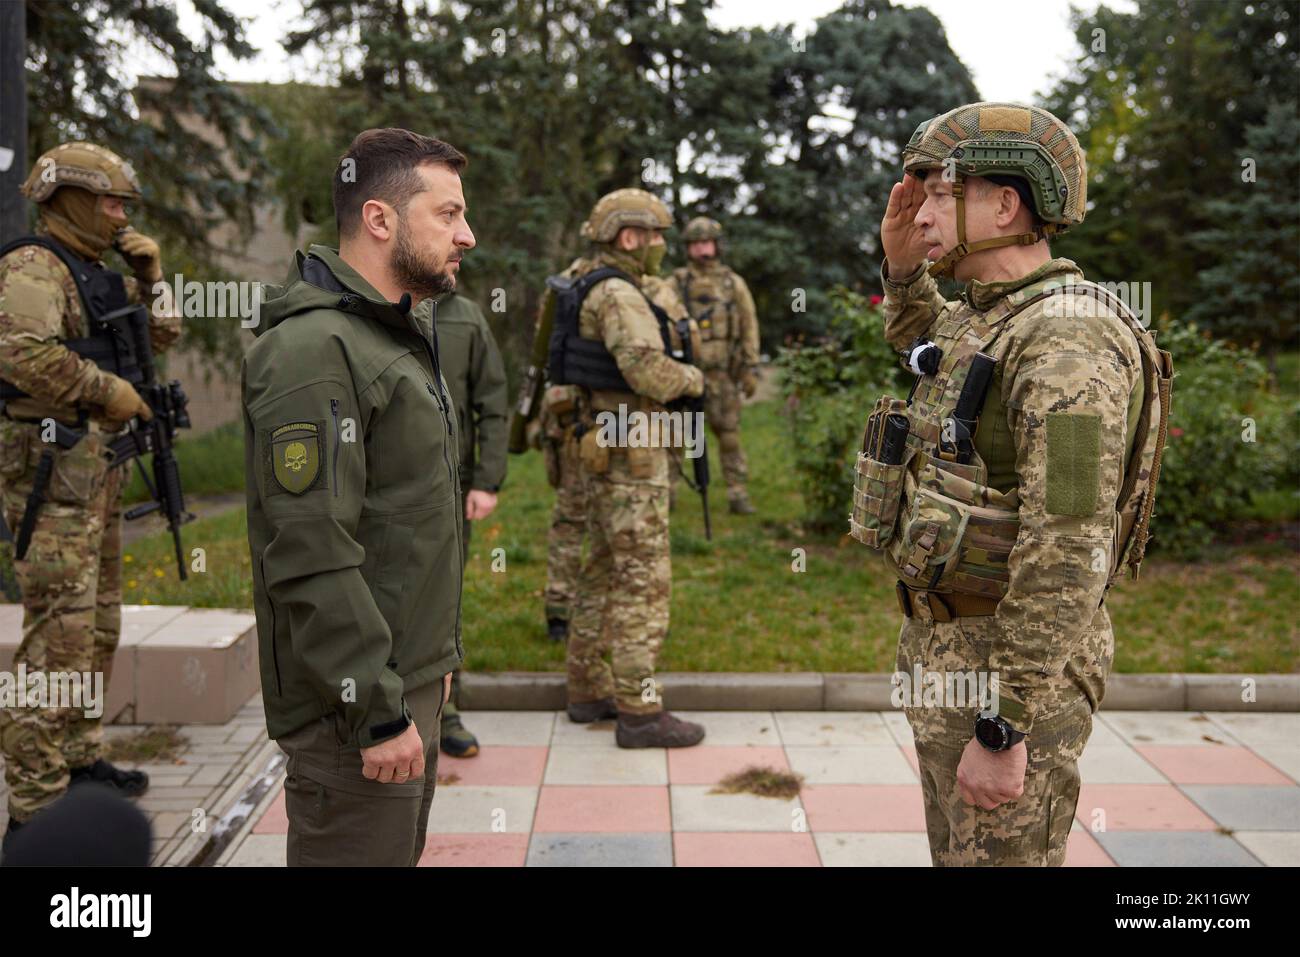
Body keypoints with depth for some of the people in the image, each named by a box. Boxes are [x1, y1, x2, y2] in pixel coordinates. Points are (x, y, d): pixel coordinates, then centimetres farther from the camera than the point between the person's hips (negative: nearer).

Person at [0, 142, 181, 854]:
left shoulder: (97, 275, 18)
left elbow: (162, 336, 24)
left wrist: (150, 275, 10)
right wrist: (108, 390, -19)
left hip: (96, 466, 10)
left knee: (97, 622, 16)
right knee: (60, 632, -11)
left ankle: (79, 760, 30)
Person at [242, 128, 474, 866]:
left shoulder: (403, 335, 14)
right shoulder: (314, 349, -19)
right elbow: (312, 558, -24)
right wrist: (379, 711, -21)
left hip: (411, 680, 10)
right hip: (356, 701, -9)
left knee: (403, 850, 20)